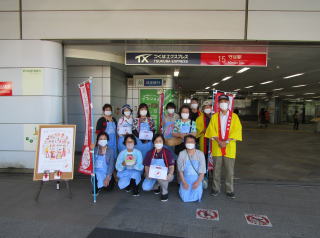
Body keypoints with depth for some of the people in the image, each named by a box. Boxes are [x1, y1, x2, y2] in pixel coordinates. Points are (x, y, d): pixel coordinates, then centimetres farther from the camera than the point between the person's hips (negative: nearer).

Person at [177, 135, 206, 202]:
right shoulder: (182, 154, -7)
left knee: (196, 198, -12)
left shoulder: (200, 154, -7)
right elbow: (180, 170, -3)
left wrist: (198, 182, -17)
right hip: (185, 179, 0)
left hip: (197, 179, 0)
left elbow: (202, 171, -5)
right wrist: (183, 182, -13)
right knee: (185, 198, -10)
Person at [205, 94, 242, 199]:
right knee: (216, 169, 8)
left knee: (230, 170, 4)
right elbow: (211, 130, 0)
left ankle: (229, 190, 18)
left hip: (230, 147, -1)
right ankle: (215, 188, 20)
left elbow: (237, 131, -4)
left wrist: (226, 142, -14)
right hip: (217, 147, 1)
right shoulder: (214, 117, 6)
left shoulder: (234, 116, 3)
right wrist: (219, 141, -13)